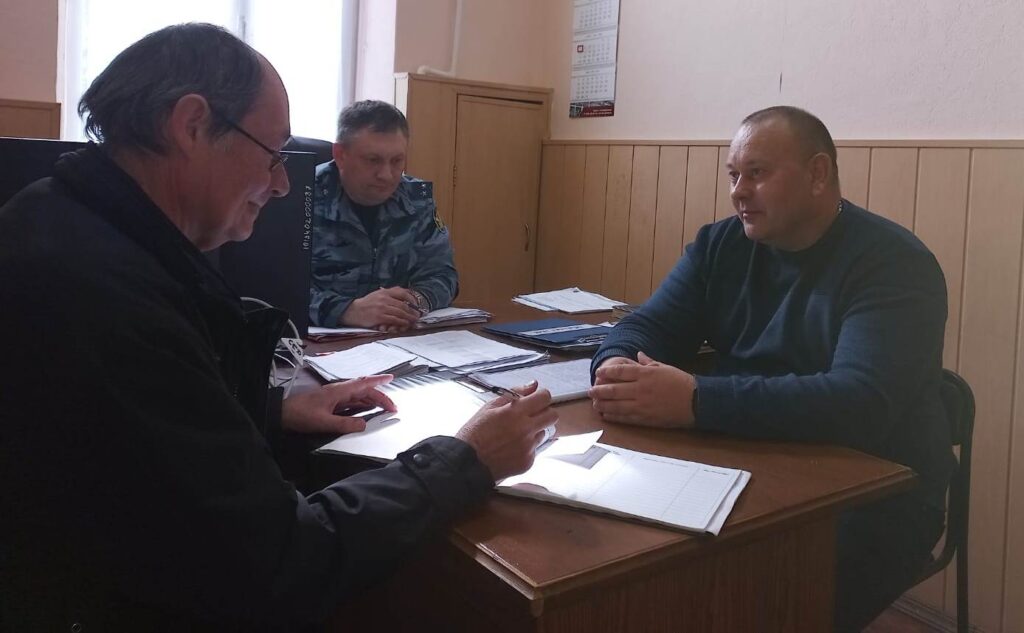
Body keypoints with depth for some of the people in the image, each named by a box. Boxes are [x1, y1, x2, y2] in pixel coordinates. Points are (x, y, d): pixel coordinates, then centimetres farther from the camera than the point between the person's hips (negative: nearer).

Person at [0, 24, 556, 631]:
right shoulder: (96, 289, -30)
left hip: (119, 581, 9)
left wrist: (275, 412, 3)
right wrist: (468, 461, -16)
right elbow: (278, 568, -27)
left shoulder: (84, 229, 3)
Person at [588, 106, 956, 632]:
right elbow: (647, 327, 4)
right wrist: (617, 369, -22)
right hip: (749, 471, 6)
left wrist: (695, 401, -36)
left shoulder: (891, 263, -14)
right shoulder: (721, 245, 6)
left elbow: (861, 403, -28)